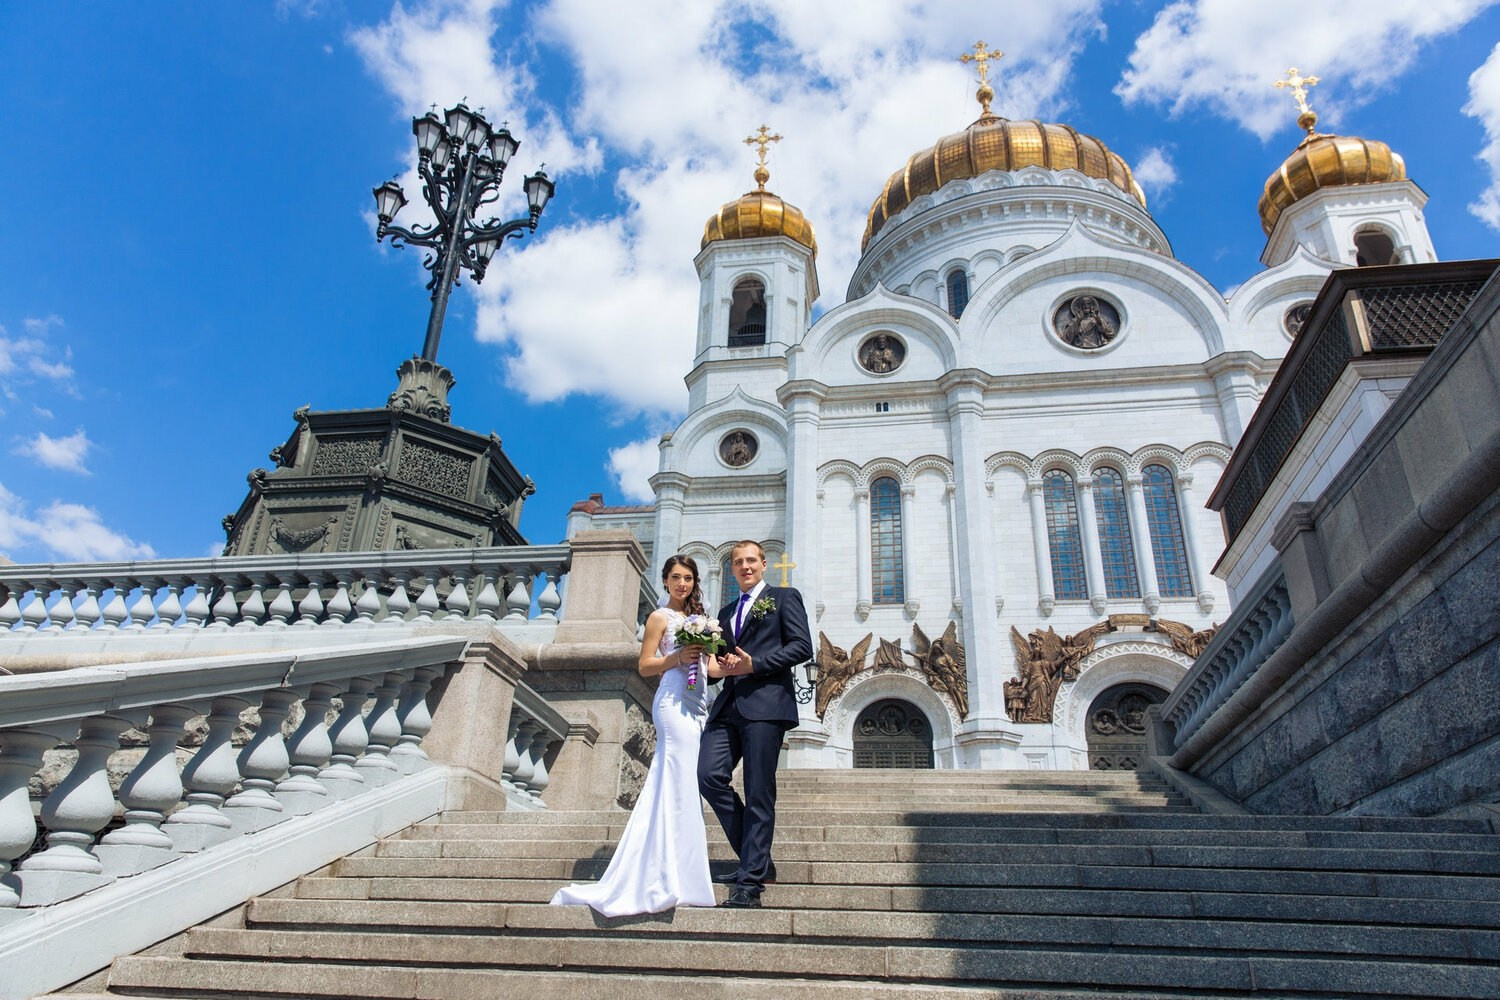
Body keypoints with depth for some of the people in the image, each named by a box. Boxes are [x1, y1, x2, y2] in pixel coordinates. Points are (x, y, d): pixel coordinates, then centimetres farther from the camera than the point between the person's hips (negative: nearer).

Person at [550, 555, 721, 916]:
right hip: (674, 700, -7)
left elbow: (708, 665, 18)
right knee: (682, 781, -11)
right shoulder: (660, 617, 2)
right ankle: (672, 876, -7)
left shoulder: (695, 617, 22)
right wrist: (679, 657, -16)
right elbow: (644, 666, -3)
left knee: (672, 784, 6)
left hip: (695, 703, 7)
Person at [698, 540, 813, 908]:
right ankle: (758, 861, 5)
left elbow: (802, 646, -3)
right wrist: (723, 665, 4)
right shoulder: (726, 612, 28)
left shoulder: (785, 597, 9)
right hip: (728, 705, 6)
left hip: (766, 703, -6)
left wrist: (753, 665, -12)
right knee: (709, 775, -10)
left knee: (758, 794, -6)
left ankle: (751, 882, -1)